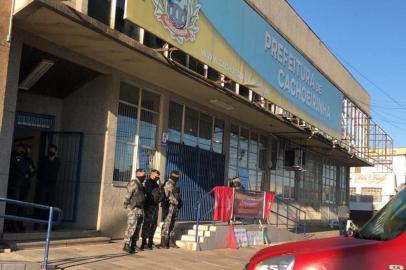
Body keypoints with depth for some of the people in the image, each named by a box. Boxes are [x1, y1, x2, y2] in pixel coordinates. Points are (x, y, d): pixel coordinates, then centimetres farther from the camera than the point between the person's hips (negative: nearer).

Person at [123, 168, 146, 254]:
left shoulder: (140, 185, 17)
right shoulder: (133, 183, -11)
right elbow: (127, 195, -15)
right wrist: (126, 205, -10)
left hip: (140, 210, 9)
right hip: (133, 209, -9)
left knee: (137, 228, 10)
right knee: (131, 227, -10)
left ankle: (133, 245, 16)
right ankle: (126, 245, -6)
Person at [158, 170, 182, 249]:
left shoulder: (174, 185, 19)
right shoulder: (168, 185, -12)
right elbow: (169, 196, -20)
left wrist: (179, 203, 9)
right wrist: (177, 202, -13)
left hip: (174, 207, 10)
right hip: (168, 207, -10)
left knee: (172, 225, 11)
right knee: (166, 225, -8)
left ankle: (171, 242, 16)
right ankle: (163, 243, -6)